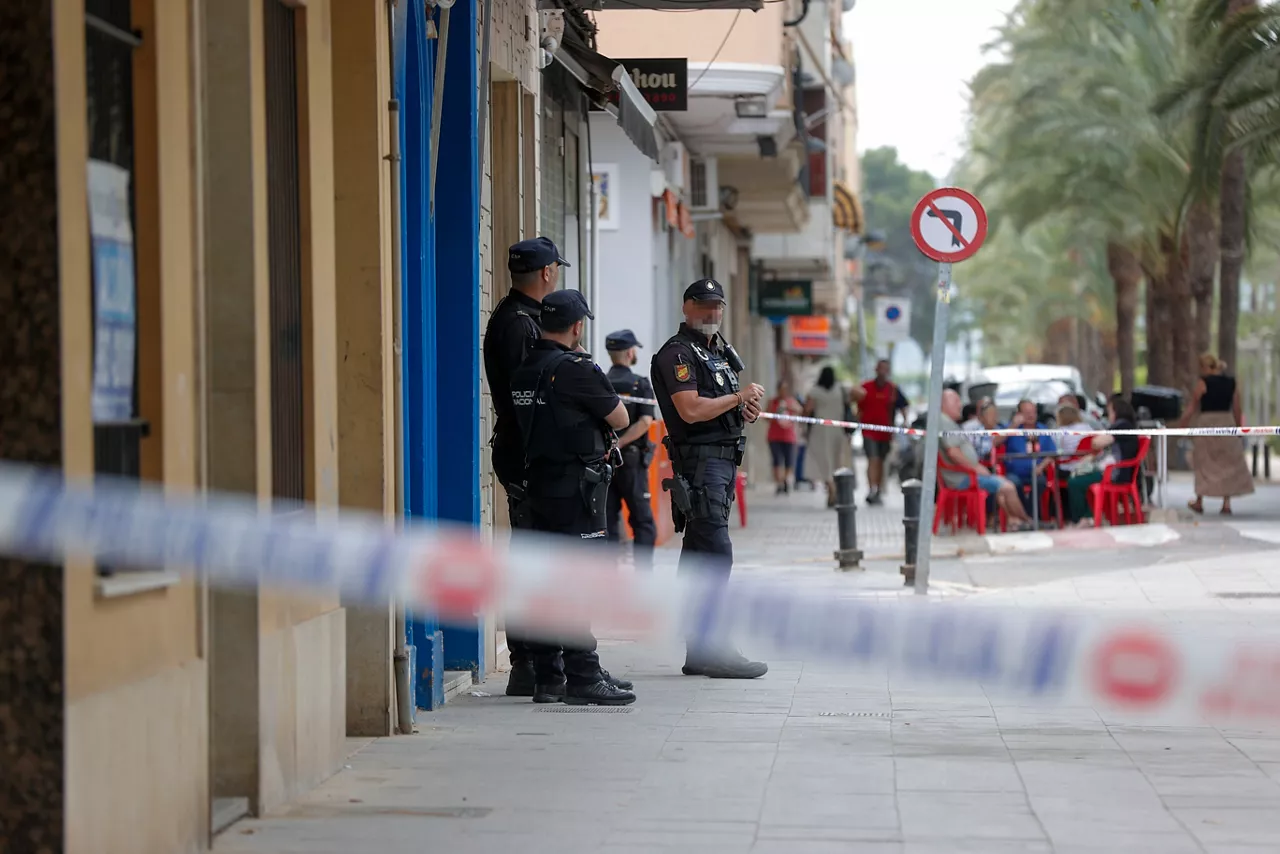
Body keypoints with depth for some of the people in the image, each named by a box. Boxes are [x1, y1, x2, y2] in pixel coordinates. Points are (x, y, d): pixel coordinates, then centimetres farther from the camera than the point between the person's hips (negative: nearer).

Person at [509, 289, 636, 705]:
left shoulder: (524, 370, 9)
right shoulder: (577, 369, -14)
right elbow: (620, 419, -6)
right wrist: (605, 398, 11)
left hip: (536, 481, 8)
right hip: (576, 487, -8)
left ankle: (548, 676, 14)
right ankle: (583, 678, -8)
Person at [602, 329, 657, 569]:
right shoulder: (640, 384, -5)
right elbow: (645, 421, -18)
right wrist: (619, 443, -20)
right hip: (631, 461, -3)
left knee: (607, 522, 6)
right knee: (643, 522, 3)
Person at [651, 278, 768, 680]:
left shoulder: (720, 352, 22)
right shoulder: (678, 353, -9)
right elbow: (691, 410, -20)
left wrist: (747, 410, 9)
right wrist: (739, 397, -11)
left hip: (725, 460, 10)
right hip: (700, 461, -10)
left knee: (697, 555, 10)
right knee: (716, 552, -15)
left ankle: (698, 651, 12)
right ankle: (712, 650, -16)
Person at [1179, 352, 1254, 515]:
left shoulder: (1203, 383, -8)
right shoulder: (1232, 383, 4)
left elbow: (1192, 407, -4)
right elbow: (1237, 409, 6)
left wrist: (1181, 424, 6)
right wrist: (1238, 427, 17)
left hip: (1206, 423, -3)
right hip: (1226, 423, 3)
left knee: (1204, 464, 10)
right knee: (1227, 464, 9)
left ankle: (1199, 502, 17)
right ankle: (1226, 503, 4)